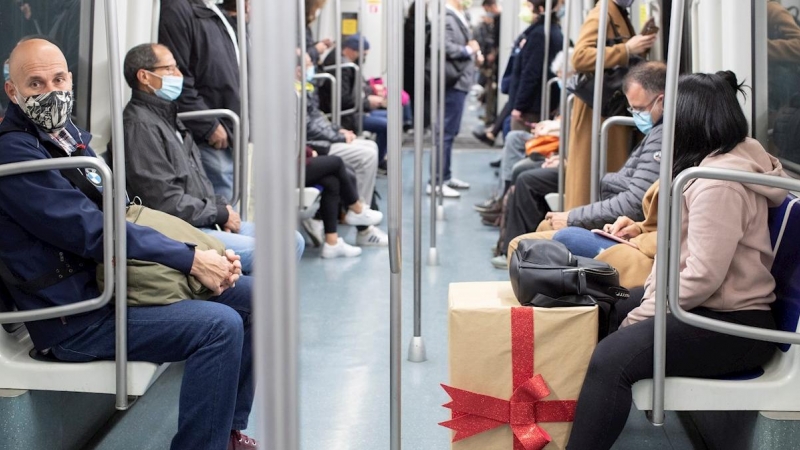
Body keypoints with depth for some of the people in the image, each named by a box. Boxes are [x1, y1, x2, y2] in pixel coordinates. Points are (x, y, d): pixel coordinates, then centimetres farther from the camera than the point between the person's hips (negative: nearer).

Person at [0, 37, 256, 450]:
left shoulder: (71, 136, 13)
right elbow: (91, 230, -22)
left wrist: (208, 254, -3)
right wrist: (191, 260, -20)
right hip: (77, 319, -9)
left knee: (247, 294, 6)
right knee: (219, 325, -24)